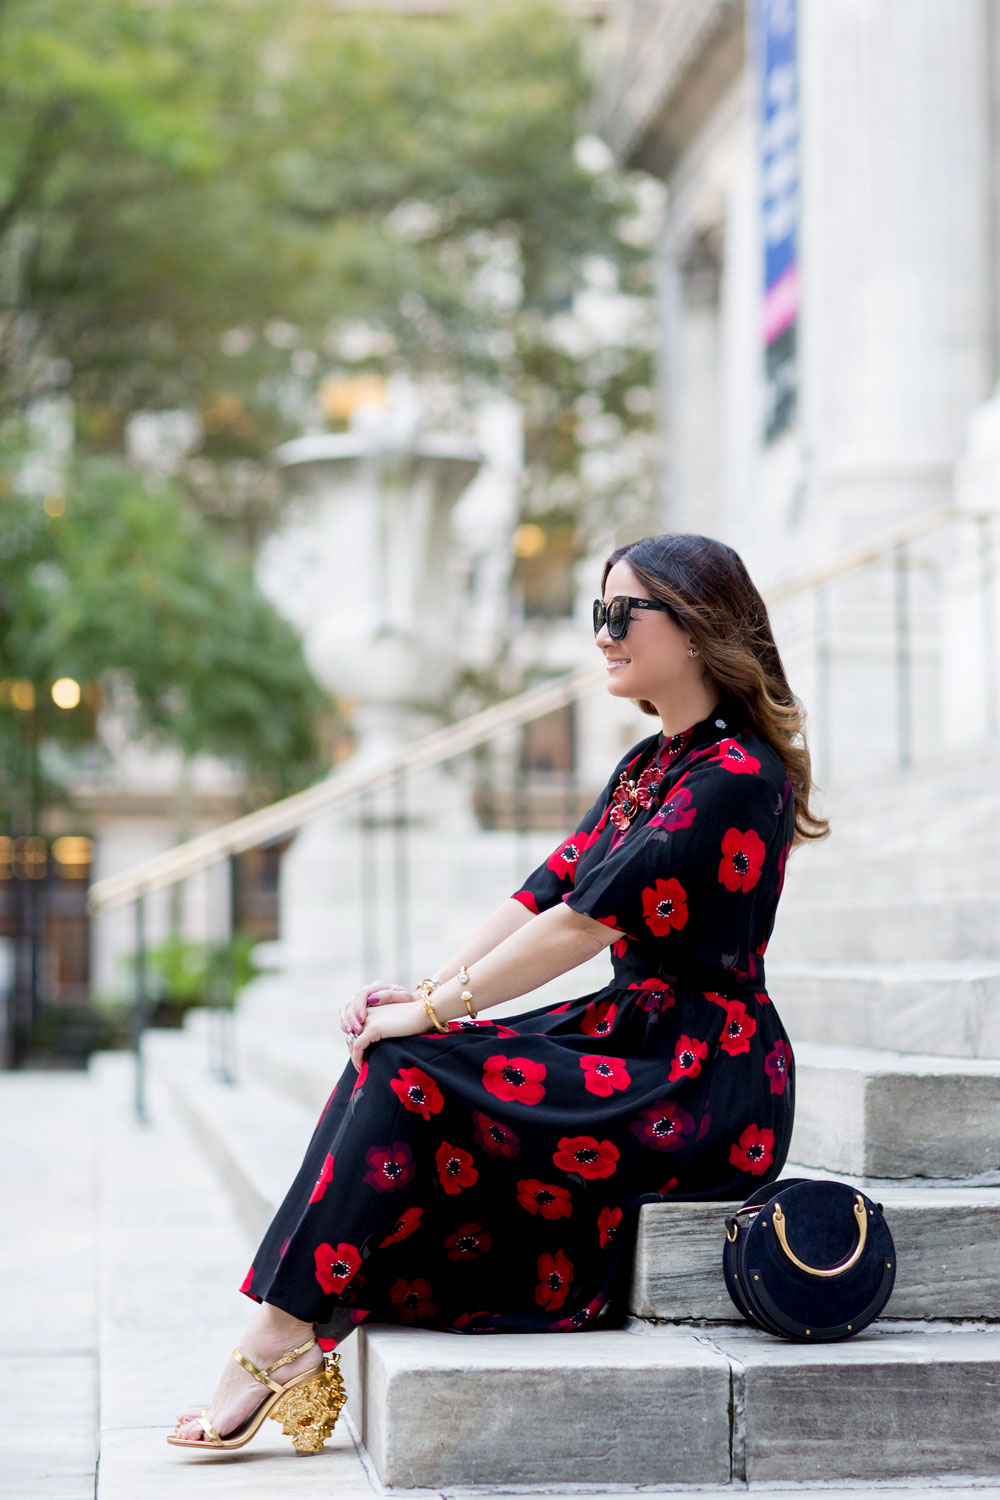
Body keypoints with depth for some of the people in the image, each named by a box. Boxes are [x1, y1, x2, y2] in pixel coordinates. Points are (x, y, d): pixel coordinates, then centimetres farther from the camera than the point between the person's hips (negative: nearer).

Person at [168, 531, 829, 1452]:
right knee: (389, 1061, -7)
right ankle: (303, 1325, -13)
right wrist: (424, 991, -4)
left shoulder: (736, 776, -15)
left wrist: (431, 1011, -17)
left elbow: (588, 923, -20)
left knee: (407, 1074, -19)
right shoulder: (646, 766, 16)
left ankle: (284, 1330, -12)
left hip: (701, 1090, -9)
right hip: (631, 1043, 9)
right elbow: (546, 892, 10)